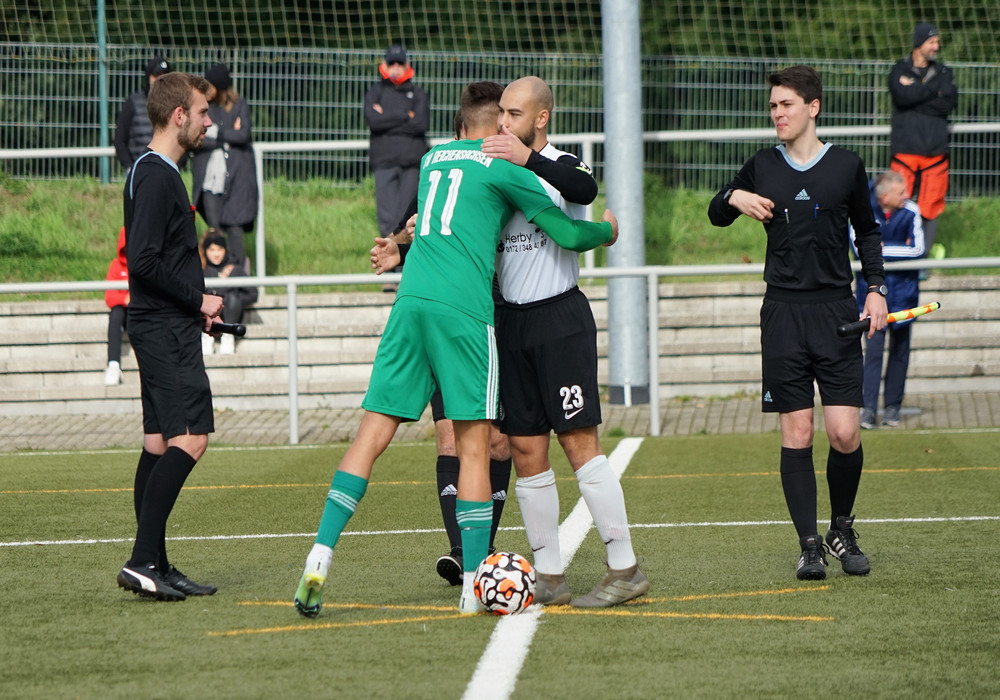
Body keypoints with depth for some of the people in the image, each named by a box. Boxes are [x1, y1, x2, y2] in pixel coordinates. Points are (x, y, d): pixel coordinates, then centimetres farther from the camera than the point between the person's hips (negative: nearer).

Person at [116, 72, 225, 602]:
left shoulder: (156, 172, 18)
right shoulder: (155, 176, -14)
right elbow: (143, 261, -21)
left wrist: (195, 306, 14)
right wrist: (198, 301, -12)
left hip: (161, 326, 11)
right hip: (167, 332, -11)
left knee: (160, 441, 9)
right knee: (190, 436, -15)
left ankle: (155, 567, 10)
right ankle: (143, 560, -19)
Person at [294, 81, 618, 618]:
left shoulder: (432, 159, 22)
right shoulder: (502, 167, 5)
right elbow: (565, 232, 8)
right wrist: (605, 231, 27)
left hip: (410, 303, 5)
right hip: (463, 310, -5)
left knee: (373, 433, 3)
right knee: (473, 443, 0)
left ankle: (320, 557, -9)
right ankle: (474, 585, -2)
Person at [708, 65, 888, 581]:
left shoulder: (847, 166, 5)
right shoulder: (762, 167, 8)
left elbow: (867, 231, 18)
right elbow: (716, 215, 21)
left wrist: (876, 288, 6)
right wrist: (732, 198, -2)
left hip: (837, 311, -1)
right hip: (783, 311, 1)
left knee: (844, 433, -7)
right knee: (796, 433, -3)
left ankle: (842, 530, 15)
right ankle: (809, 545, 3)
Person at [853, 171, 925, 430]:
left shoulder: (911, 212, -7)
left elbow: (918, 249, -11)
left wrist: (883, 249, -14)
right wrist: (900, 249, -15)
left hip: (903, 288, 1)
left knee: (899, 349, 7)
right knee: (873, 348, -8)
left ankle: (893, 406, 17)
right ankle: (869, 408, -8)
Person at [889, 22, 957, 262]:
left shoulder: (943, 72, 14)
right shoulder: (900, 70, 8)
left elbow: (948, 103, -4)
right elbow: (903, 97, -13)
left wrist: (915, 92, -6)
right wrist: (933, 89, -8)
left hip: (935, 150, 2)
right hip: (905, 149, -2)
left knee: (931, 206, 0)